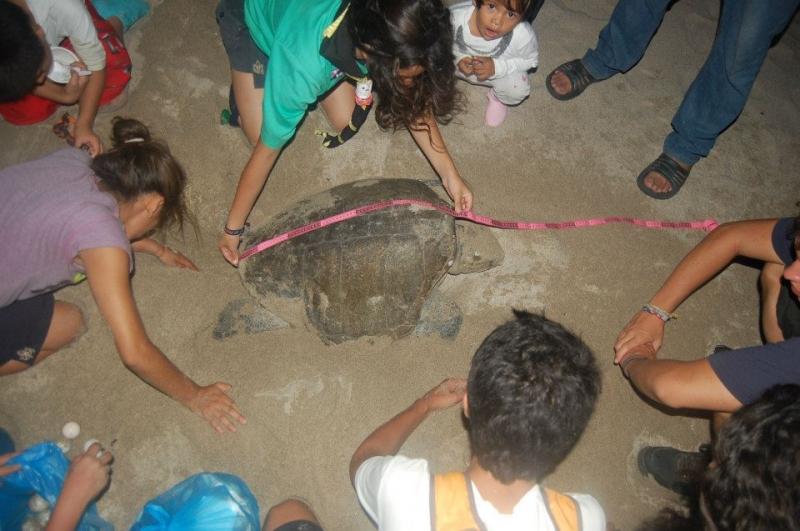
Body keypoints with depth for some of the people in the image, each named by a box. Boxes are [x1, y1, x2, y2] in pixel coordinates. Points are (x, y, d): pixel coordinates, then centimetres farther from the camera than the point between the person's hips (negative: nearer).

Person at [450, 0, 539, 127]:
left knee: (518, 90, -24)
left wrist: (497, 67, -29)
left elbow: (530, 60, -14)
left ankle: (498, 98, 15)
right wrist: (458, 57, -30)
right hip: (459, 64, 1)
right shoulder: (455, 16, -36)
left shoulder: (524, 35, -36)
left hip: (498, 69, -1)